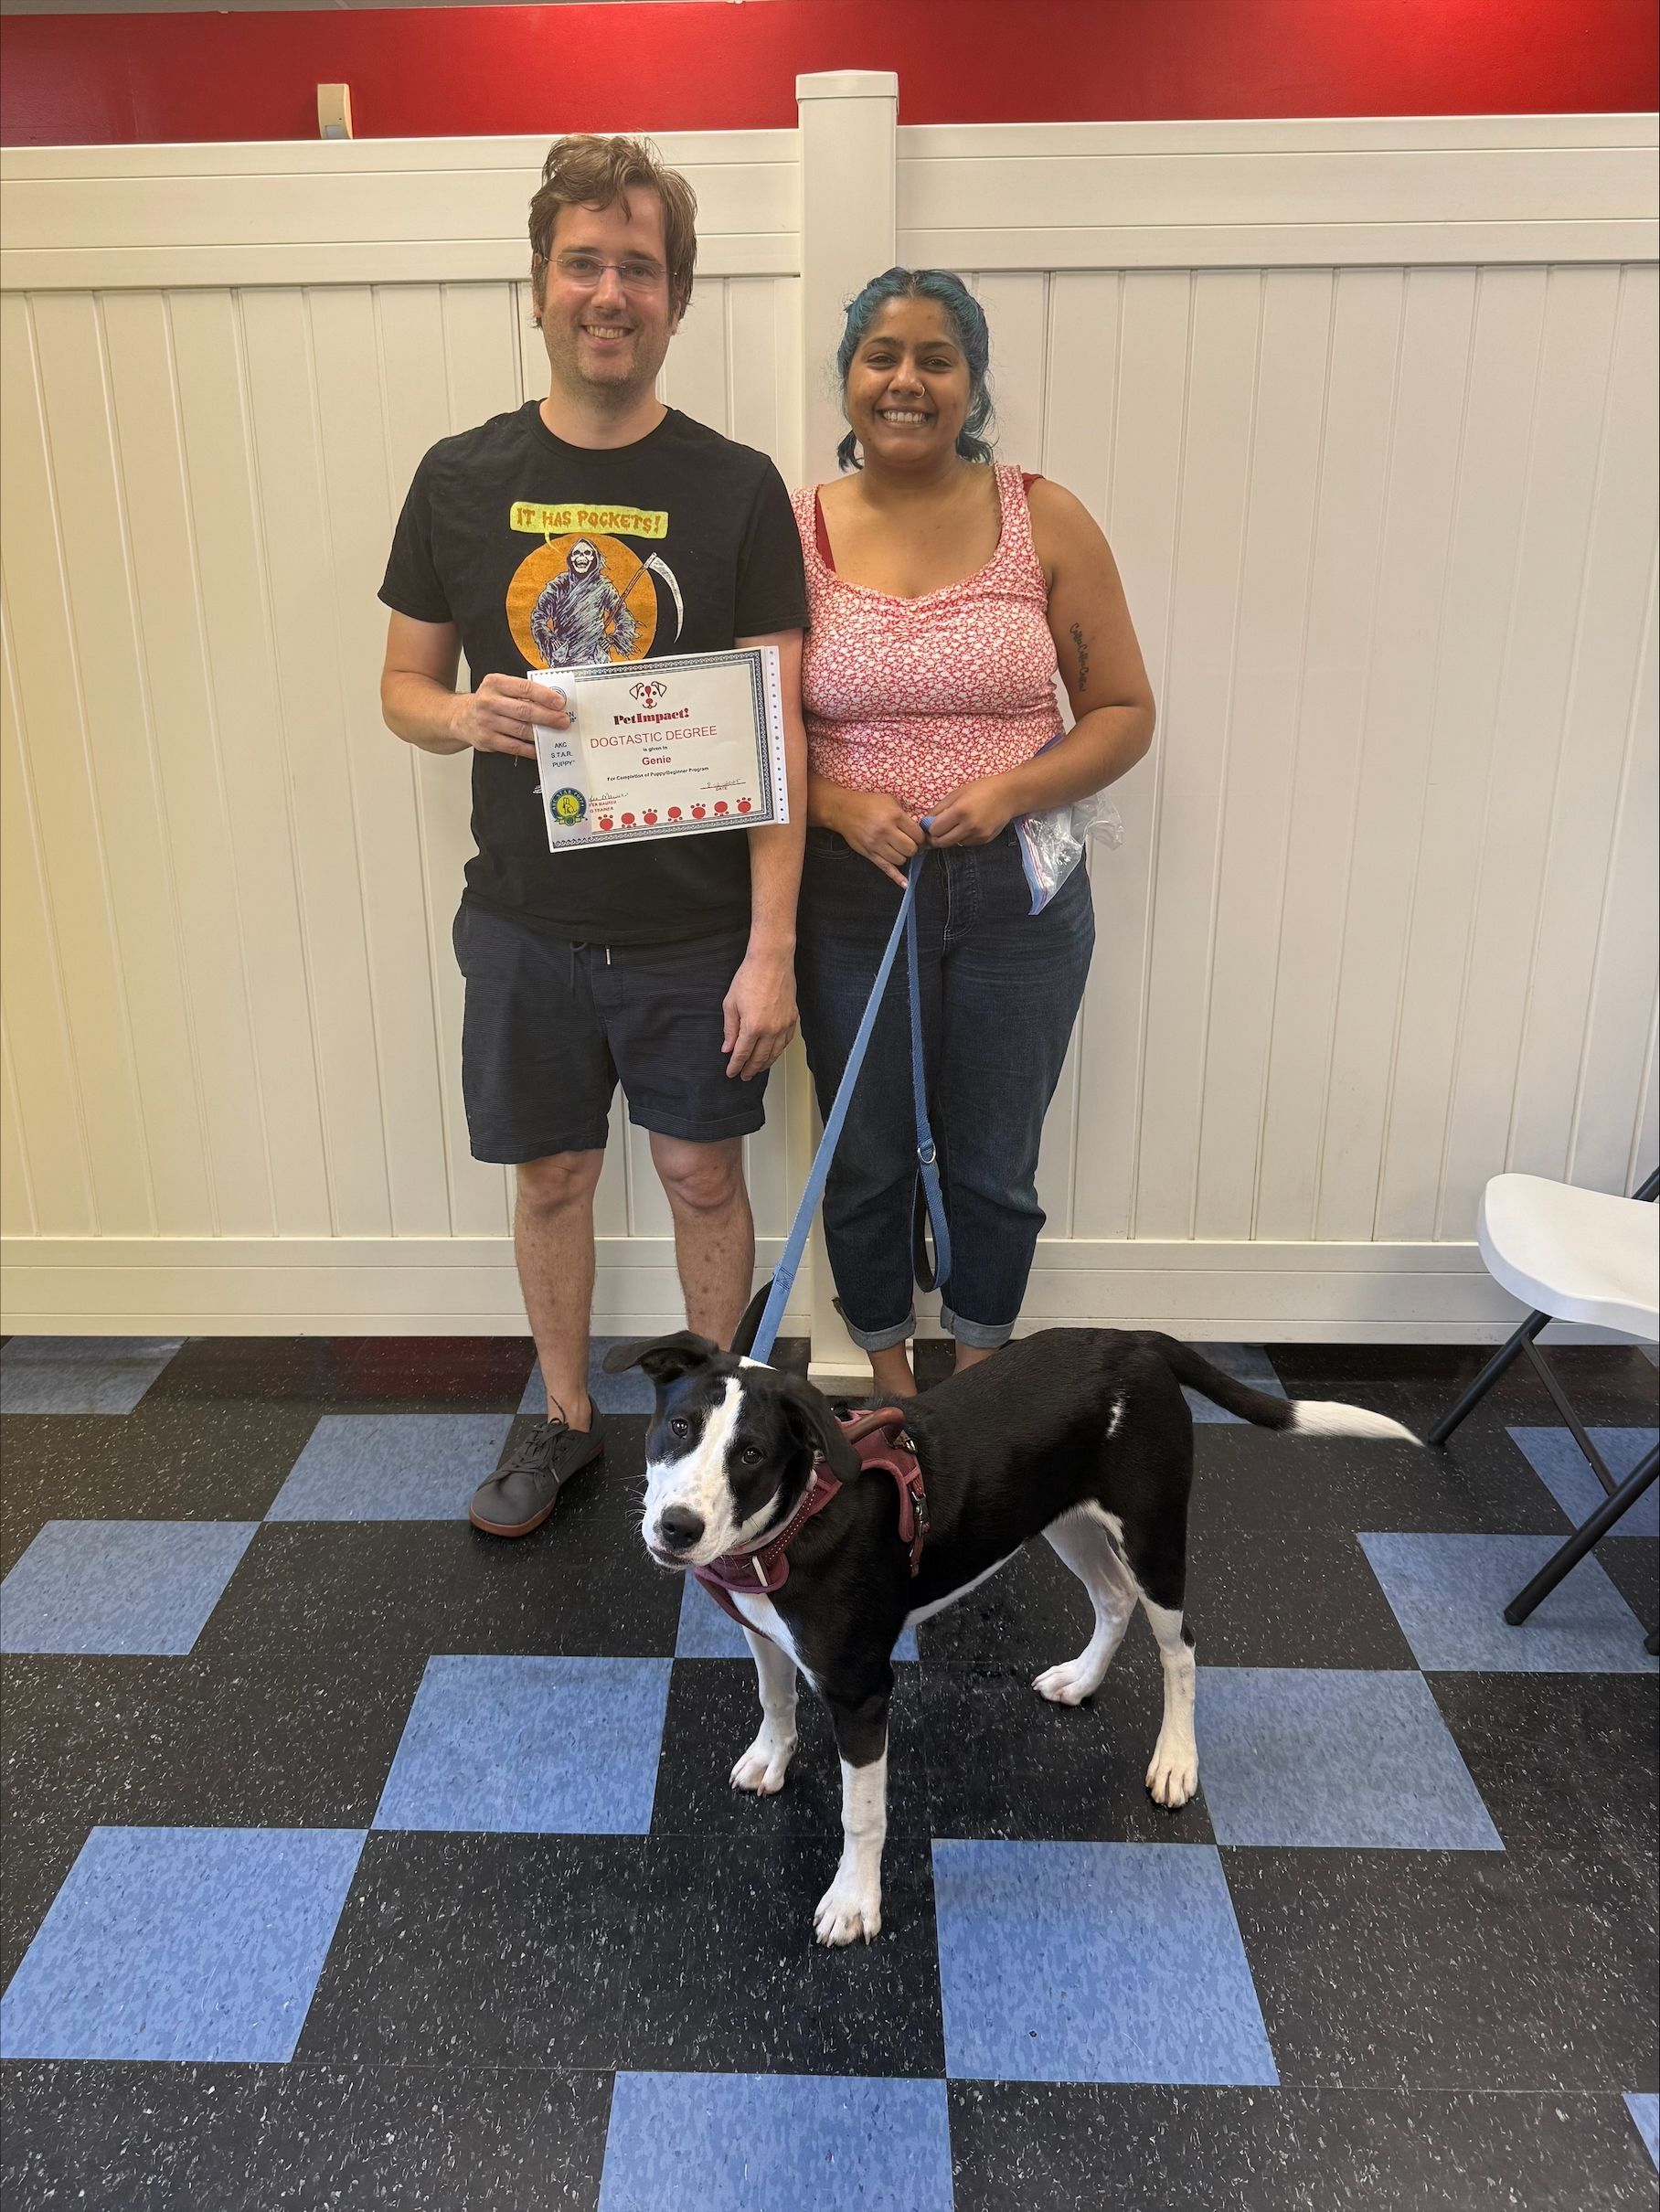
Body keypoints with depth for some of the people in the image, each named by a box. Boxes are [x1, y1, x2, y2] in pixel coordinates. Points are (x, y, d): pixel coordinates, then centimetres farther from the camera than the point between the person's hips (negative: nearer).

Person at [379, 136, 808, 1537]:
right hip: (528, 923, 2)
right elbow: (403, 684, 8)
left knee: (704, 1175, 10)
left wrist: (771, 947, -14)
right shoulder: (461, 479, 2)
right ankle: (567, 1420, 37)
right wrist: (463, 715, -17)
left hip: (695, 927, -2)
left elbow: (776, 728, -8)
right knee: (551, 1176, 14)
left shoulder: (735, 488, -4)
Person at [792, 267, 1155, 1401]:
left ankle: (979, 1378, 39)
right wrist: (837, 804, -16)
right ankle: (888, 1376, 38)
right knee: (866, 1164, 13)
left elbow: (1125, 712, 0)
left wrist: (1012, 790, -16)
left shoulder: (1047, 521, -2)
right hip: (850, 896, 1)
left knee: (995, 1166, 13)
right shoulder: (794, 530, -1)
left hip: (1016, 892, 0)